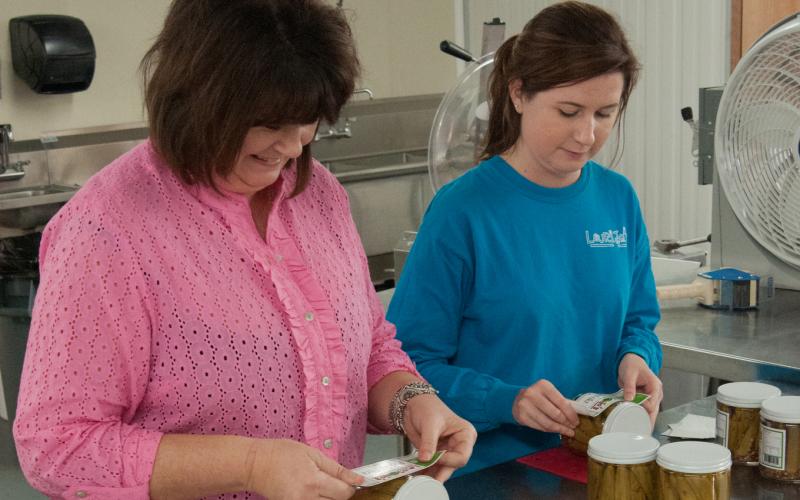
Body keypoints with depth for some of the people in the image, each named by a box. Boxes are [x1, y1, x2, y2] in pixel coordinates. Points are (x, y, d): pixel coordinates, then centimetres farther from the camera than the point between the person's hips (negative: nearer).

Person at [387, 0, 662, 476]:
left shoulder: (618, 199, 5)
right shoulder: (462, 210, -11)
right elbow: (412, 364, -9)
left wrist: (637, 358, -3)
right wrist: (508, 402, -22)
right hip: (490, 471, -4)